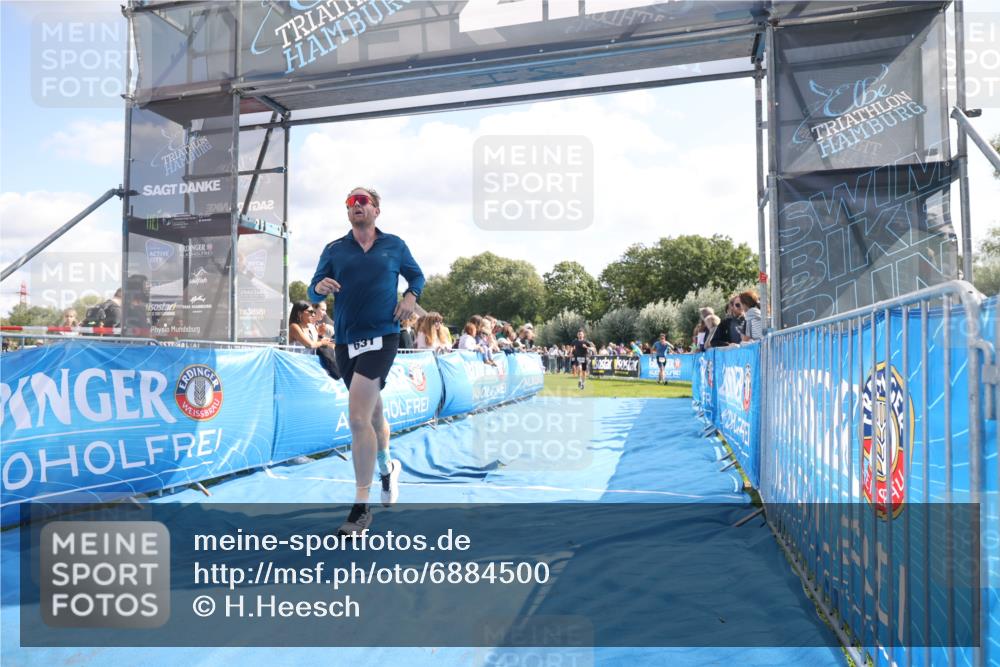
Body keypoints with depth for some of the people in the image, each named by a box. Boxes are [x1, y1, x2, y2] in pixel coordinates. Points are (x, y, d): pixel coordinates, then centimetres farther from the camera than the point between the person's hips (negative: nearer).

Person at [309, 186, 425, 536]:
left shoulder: (395, 245, 5)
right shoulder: (334, 250, 8)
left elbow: (417, 275, 19)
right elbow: (313, 292, 7)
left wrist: (411, 296, -2)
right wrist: (319, 287, -16)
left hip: (381, 338, -4)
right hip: (345, 342, 4)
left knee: (358, 418, -16)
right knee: (372, 412, 17)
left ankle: (361, 506, -8)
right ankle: (386, 467, 45)